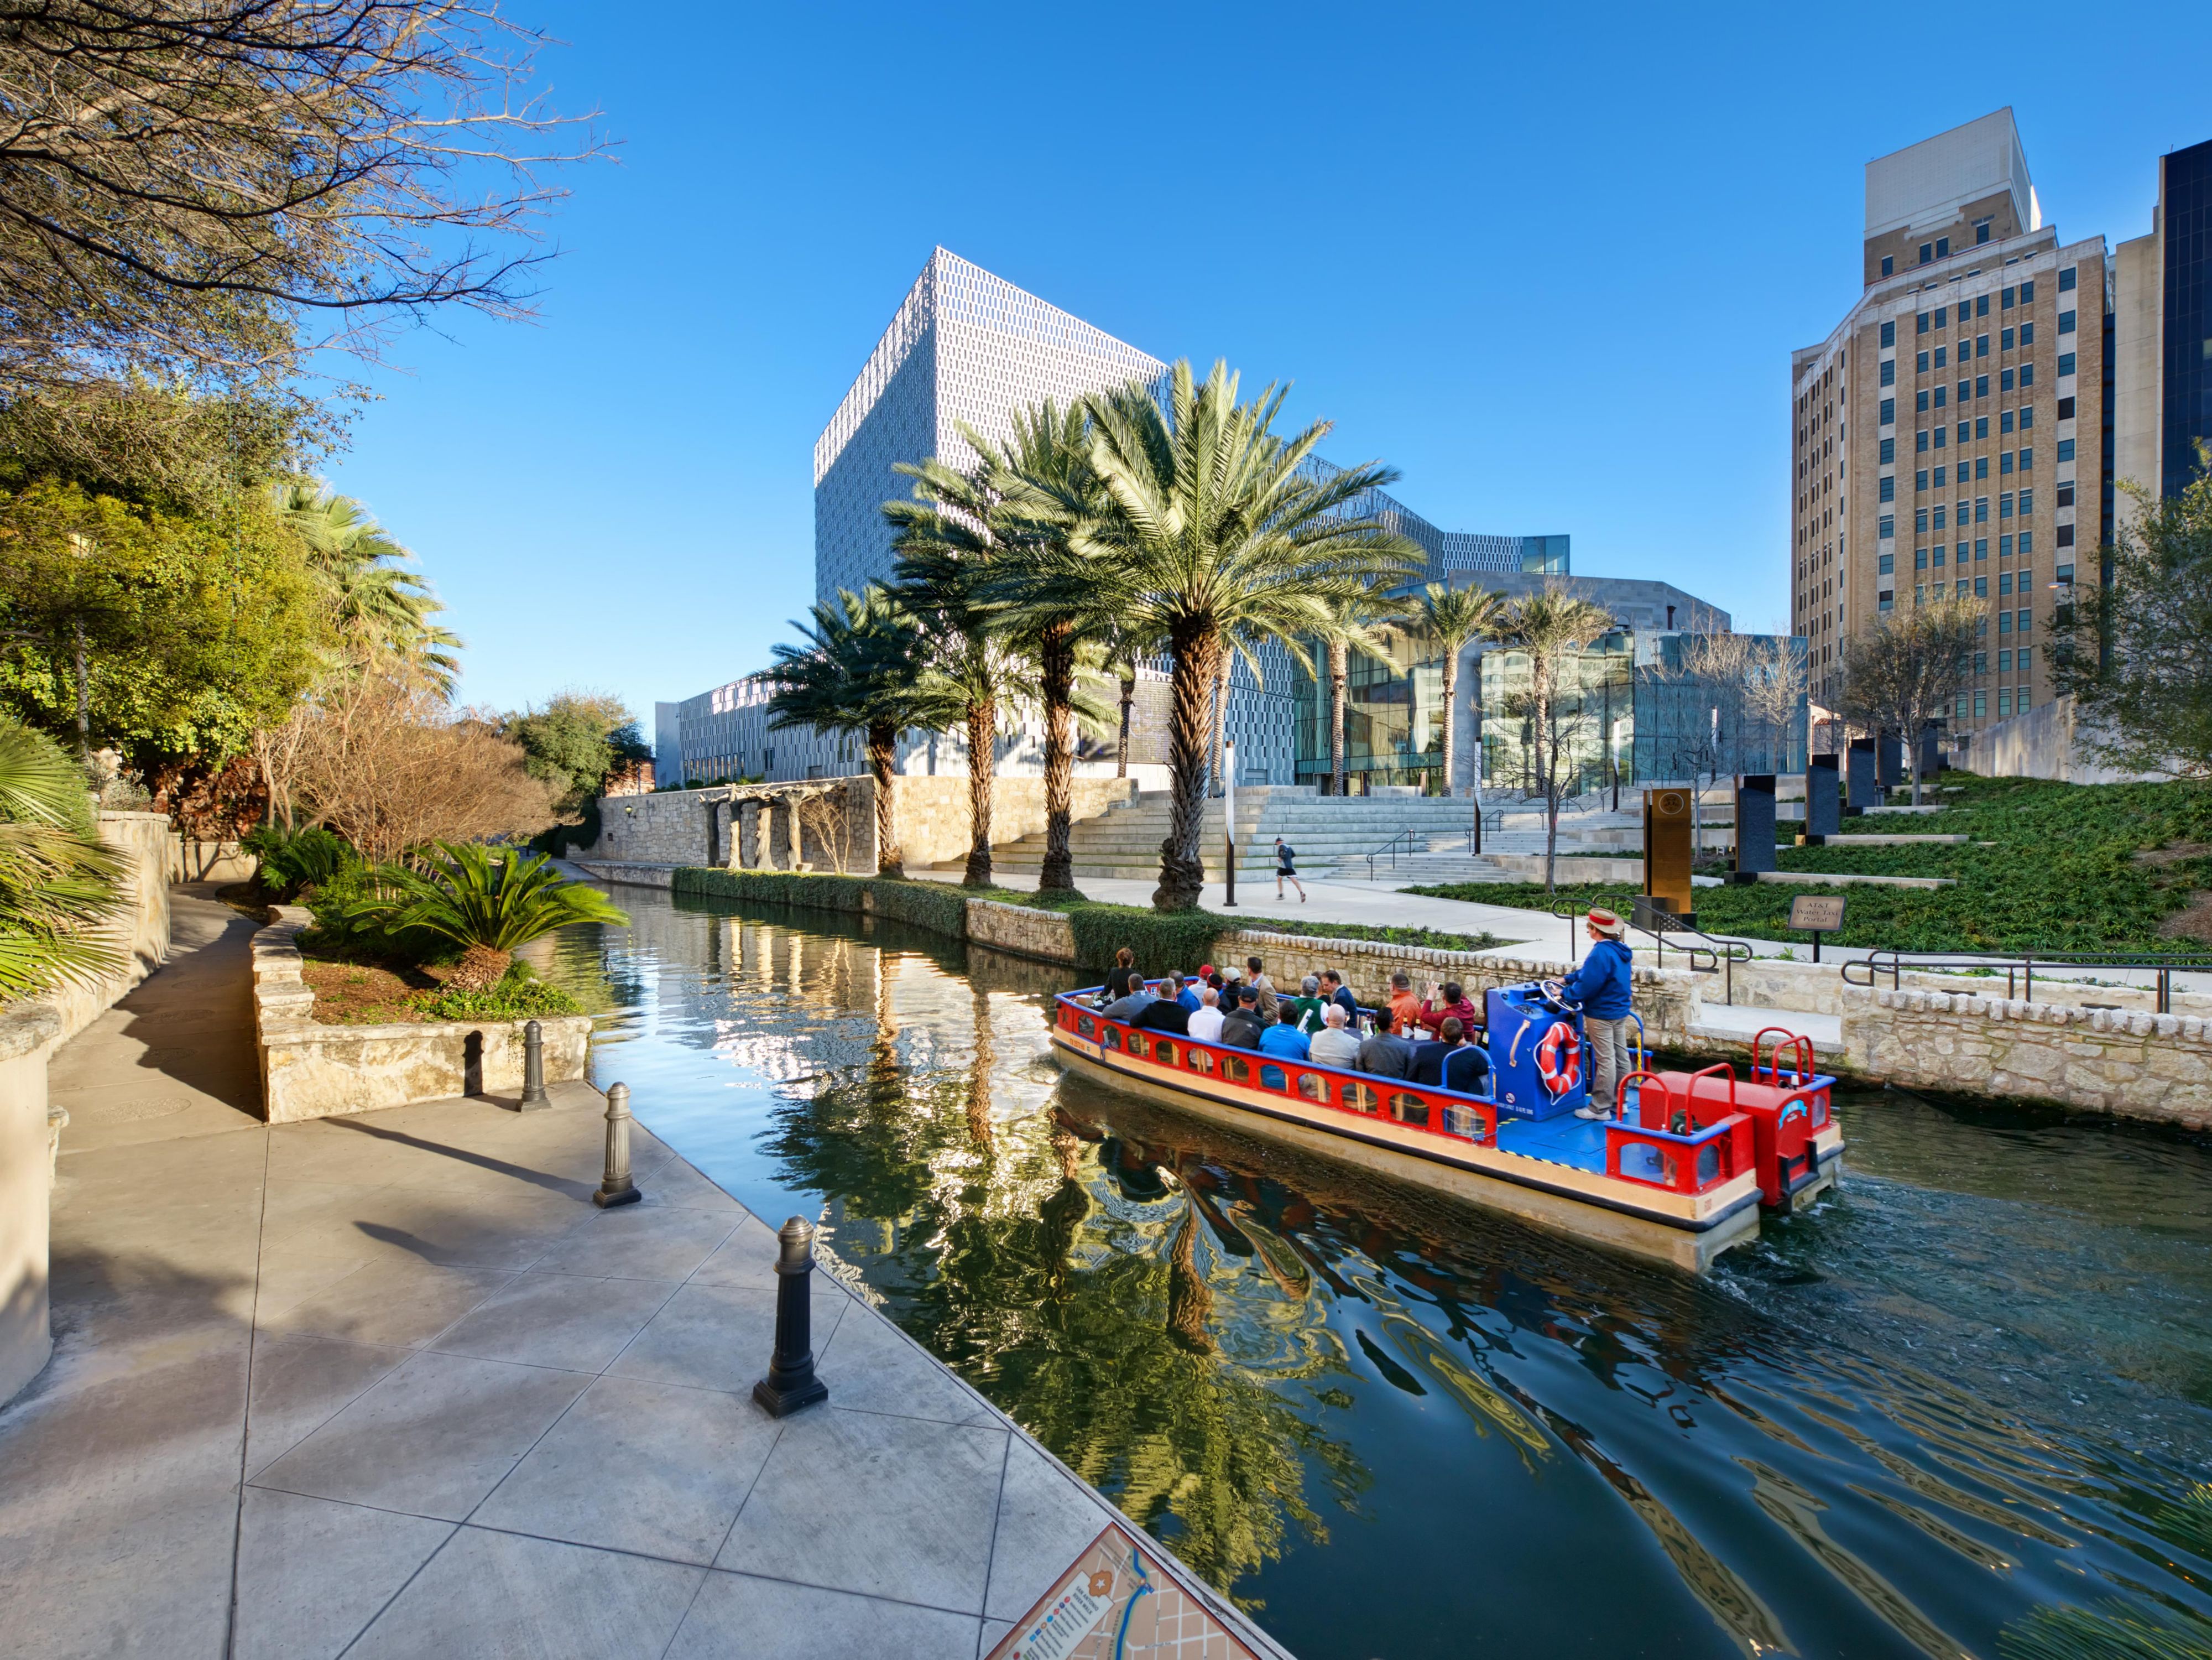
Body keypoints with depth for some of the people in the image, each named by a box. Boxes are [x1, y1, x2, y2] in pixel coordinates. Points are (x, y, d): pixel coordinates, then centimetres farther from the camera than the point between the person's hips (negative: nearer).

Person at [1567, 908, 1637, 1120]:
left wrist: (1565, 994, -10)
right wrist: (1568, 979, 10)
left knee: (1605, 1060, -3)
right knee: (1620, 1056, 15)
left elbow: (1587, 985, -24)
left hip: (1601, 1014, -10)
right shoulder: (1620, 950, 7)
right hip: (1620, 1011, 10)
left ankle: (1600, 1108, 5)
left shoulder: (1601, 953, -25)